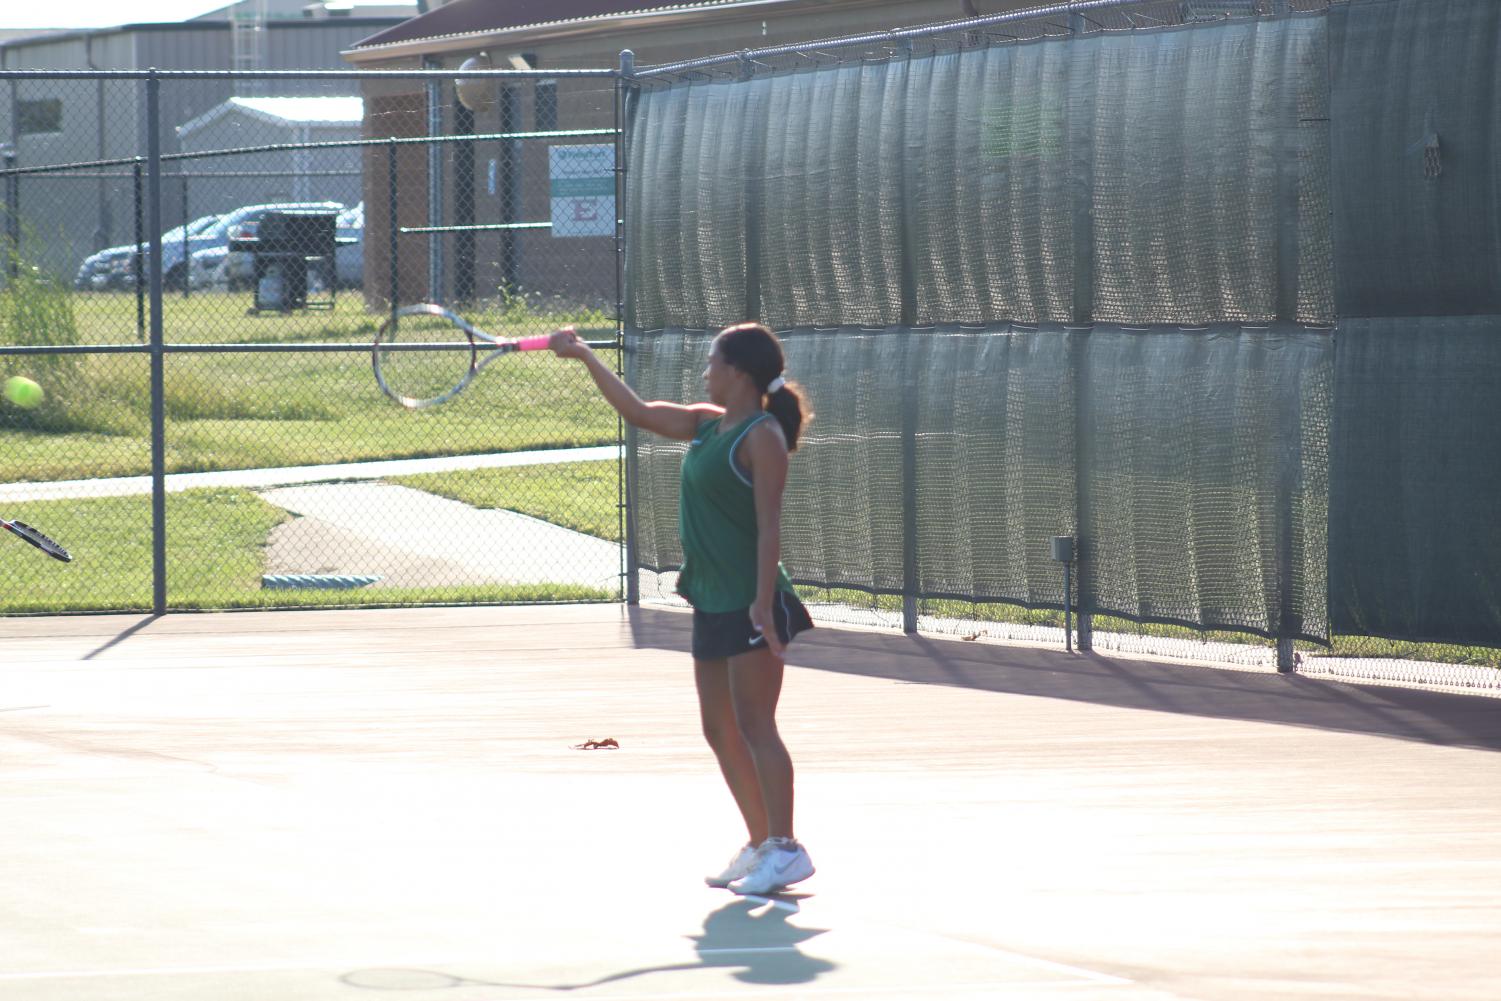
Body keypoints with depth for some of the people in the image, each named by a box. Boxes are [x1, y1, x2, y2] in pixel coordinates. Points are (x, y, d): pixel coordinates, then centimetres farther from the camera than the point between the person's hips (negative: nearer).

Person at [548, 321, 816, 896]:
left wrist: (764, 600, -24)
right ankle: (761, 844, 16)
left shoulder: (762, 436, -12)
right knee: (720, 731, 10)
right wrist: (585, 358, 24)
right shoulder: (707, 425, 13)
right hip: (712, 603, 9)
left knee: (754, 726, -11)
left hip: (750, 604, -9)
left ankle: (786, 850, -11)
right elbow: (639, 413, 23)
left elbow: (769, 525, -17)